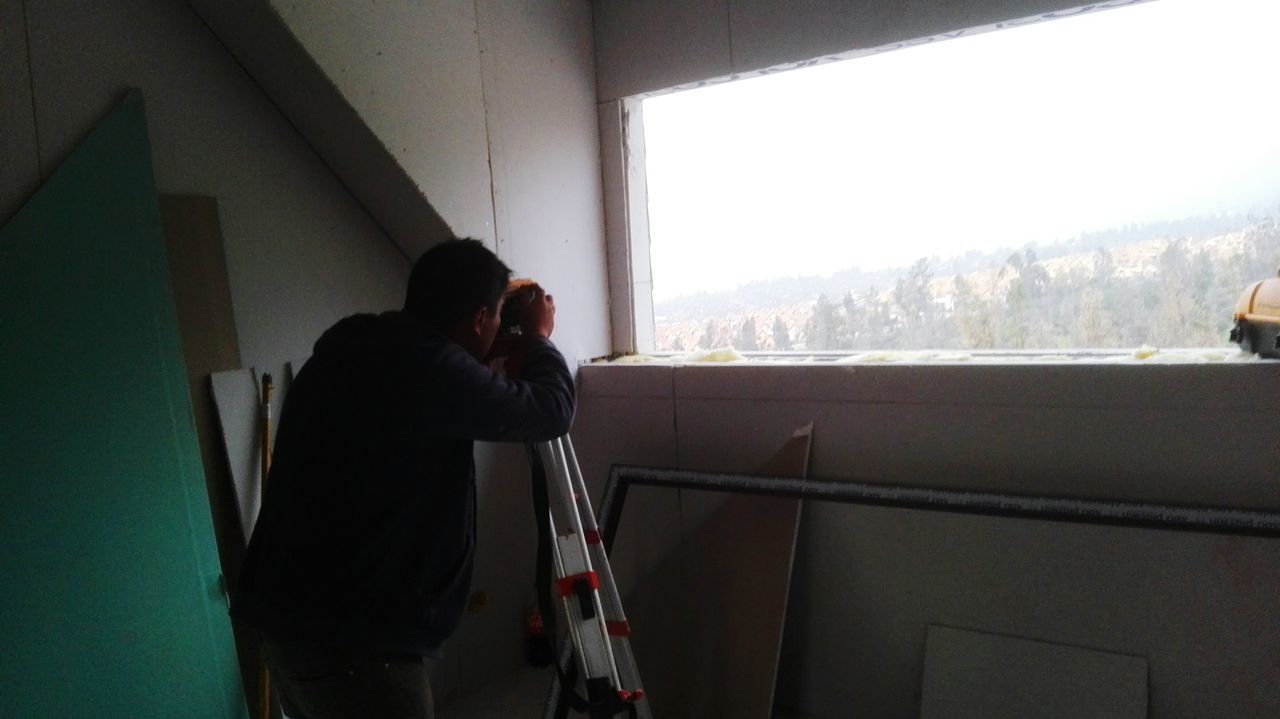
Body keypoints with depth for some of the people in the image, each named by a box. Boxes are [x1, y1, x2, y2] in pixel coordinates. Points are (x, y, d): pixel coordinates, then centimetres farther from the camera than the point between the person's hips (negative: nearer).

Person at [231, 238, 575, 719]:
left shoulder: (349, 351, 5)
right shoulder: (430, 367, -23)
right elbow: (550, 411, -11)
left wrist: (500, 359, 20)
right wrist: (538, 338, 6)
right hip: (352, 641, -9)